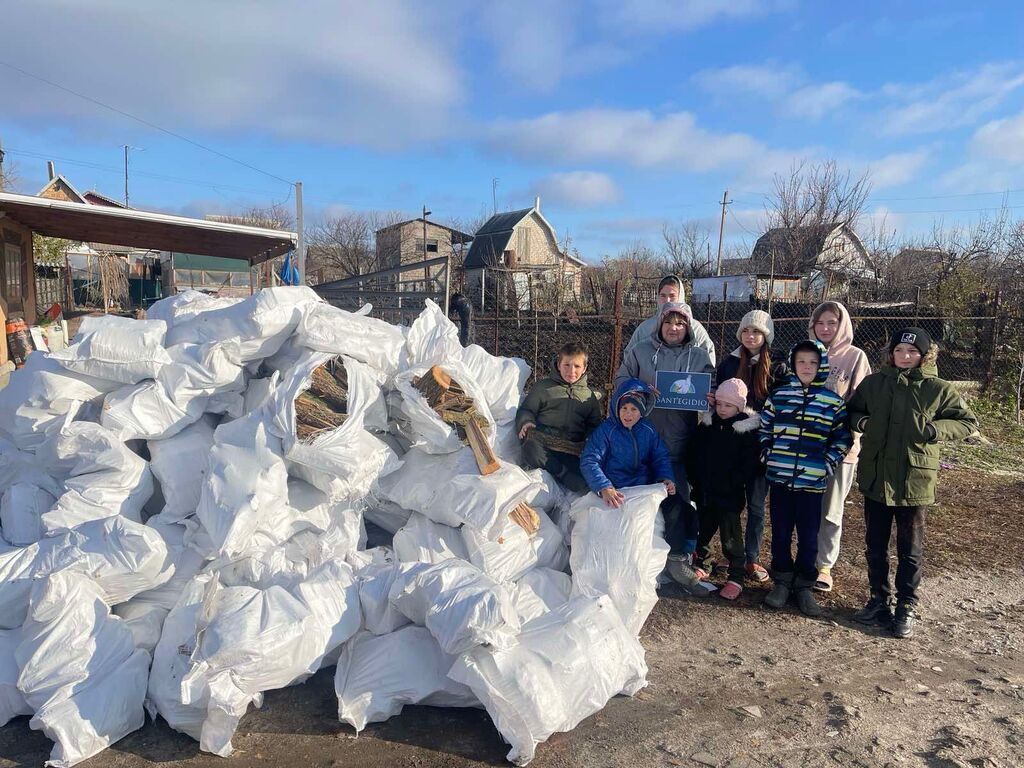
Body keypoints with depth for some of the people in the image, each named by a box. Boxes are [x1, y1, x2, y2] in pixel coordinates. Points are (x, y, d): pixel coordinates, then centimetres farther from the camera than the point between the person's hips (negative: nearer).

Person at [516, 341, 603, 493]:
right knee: (532, 448, -41)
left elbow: (594, 425, 25)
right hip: (542, 441, -1)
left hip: (571, 449, 1)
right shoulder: (543, 387, 19)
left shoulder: (589, 396, 24)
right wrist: (526, 422, -10)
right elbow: (526, 409, 15)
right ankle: (564, 474, -30)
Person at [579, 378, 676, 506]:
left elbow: (660, 457, 14)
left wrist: (666, 478, -8)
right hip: (616, 492, -4)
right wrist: (604, 488, -31)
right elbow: (589, 461, -16)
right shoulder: (606, 430, -7)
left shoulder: (649, 430, 8)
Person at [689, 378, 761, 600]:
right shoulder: (707, 423, 4)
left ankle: (736, 577, 14)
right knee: (703, 530, 17)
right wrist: (696, 479, 2)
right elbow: (694, 453, 10)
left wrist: (734, 483, -16)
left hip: (730, 496, -5)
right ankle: (700, 565, 35)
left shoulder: (748, 428, -10)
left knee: (731, 536, 2)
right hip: (704, 492, 5)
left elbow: (750, 464, -12)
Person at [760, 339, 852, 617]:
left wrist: (828, 465, -5)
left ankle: (804, 586, 22)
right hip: (779, 478, 1)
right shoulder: (779, 396, 3)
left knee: (808, 537, 6)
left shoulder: (833, 402, 0)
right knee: (780, 533, 10)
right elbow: (764, 430, 11)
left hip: (812, 481, -1)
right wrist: (768, 457, 4)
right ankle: (782, 582, 25)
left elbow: (843, 438, 5)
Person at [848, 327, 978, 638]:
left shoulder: (938, 389, -5)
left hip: (914, 481, -2)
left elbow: (968, 422, 1)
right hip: (875, 478, 3)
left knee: (910, 550, 11)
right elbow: (852, 411, 14)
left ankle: (906, 607, 25)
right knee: (875, 545, 14)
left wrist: (935, 429, -17)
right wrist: (860, 421, -8)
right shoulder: (873, 383, 2)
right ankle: (879, 600, 30)